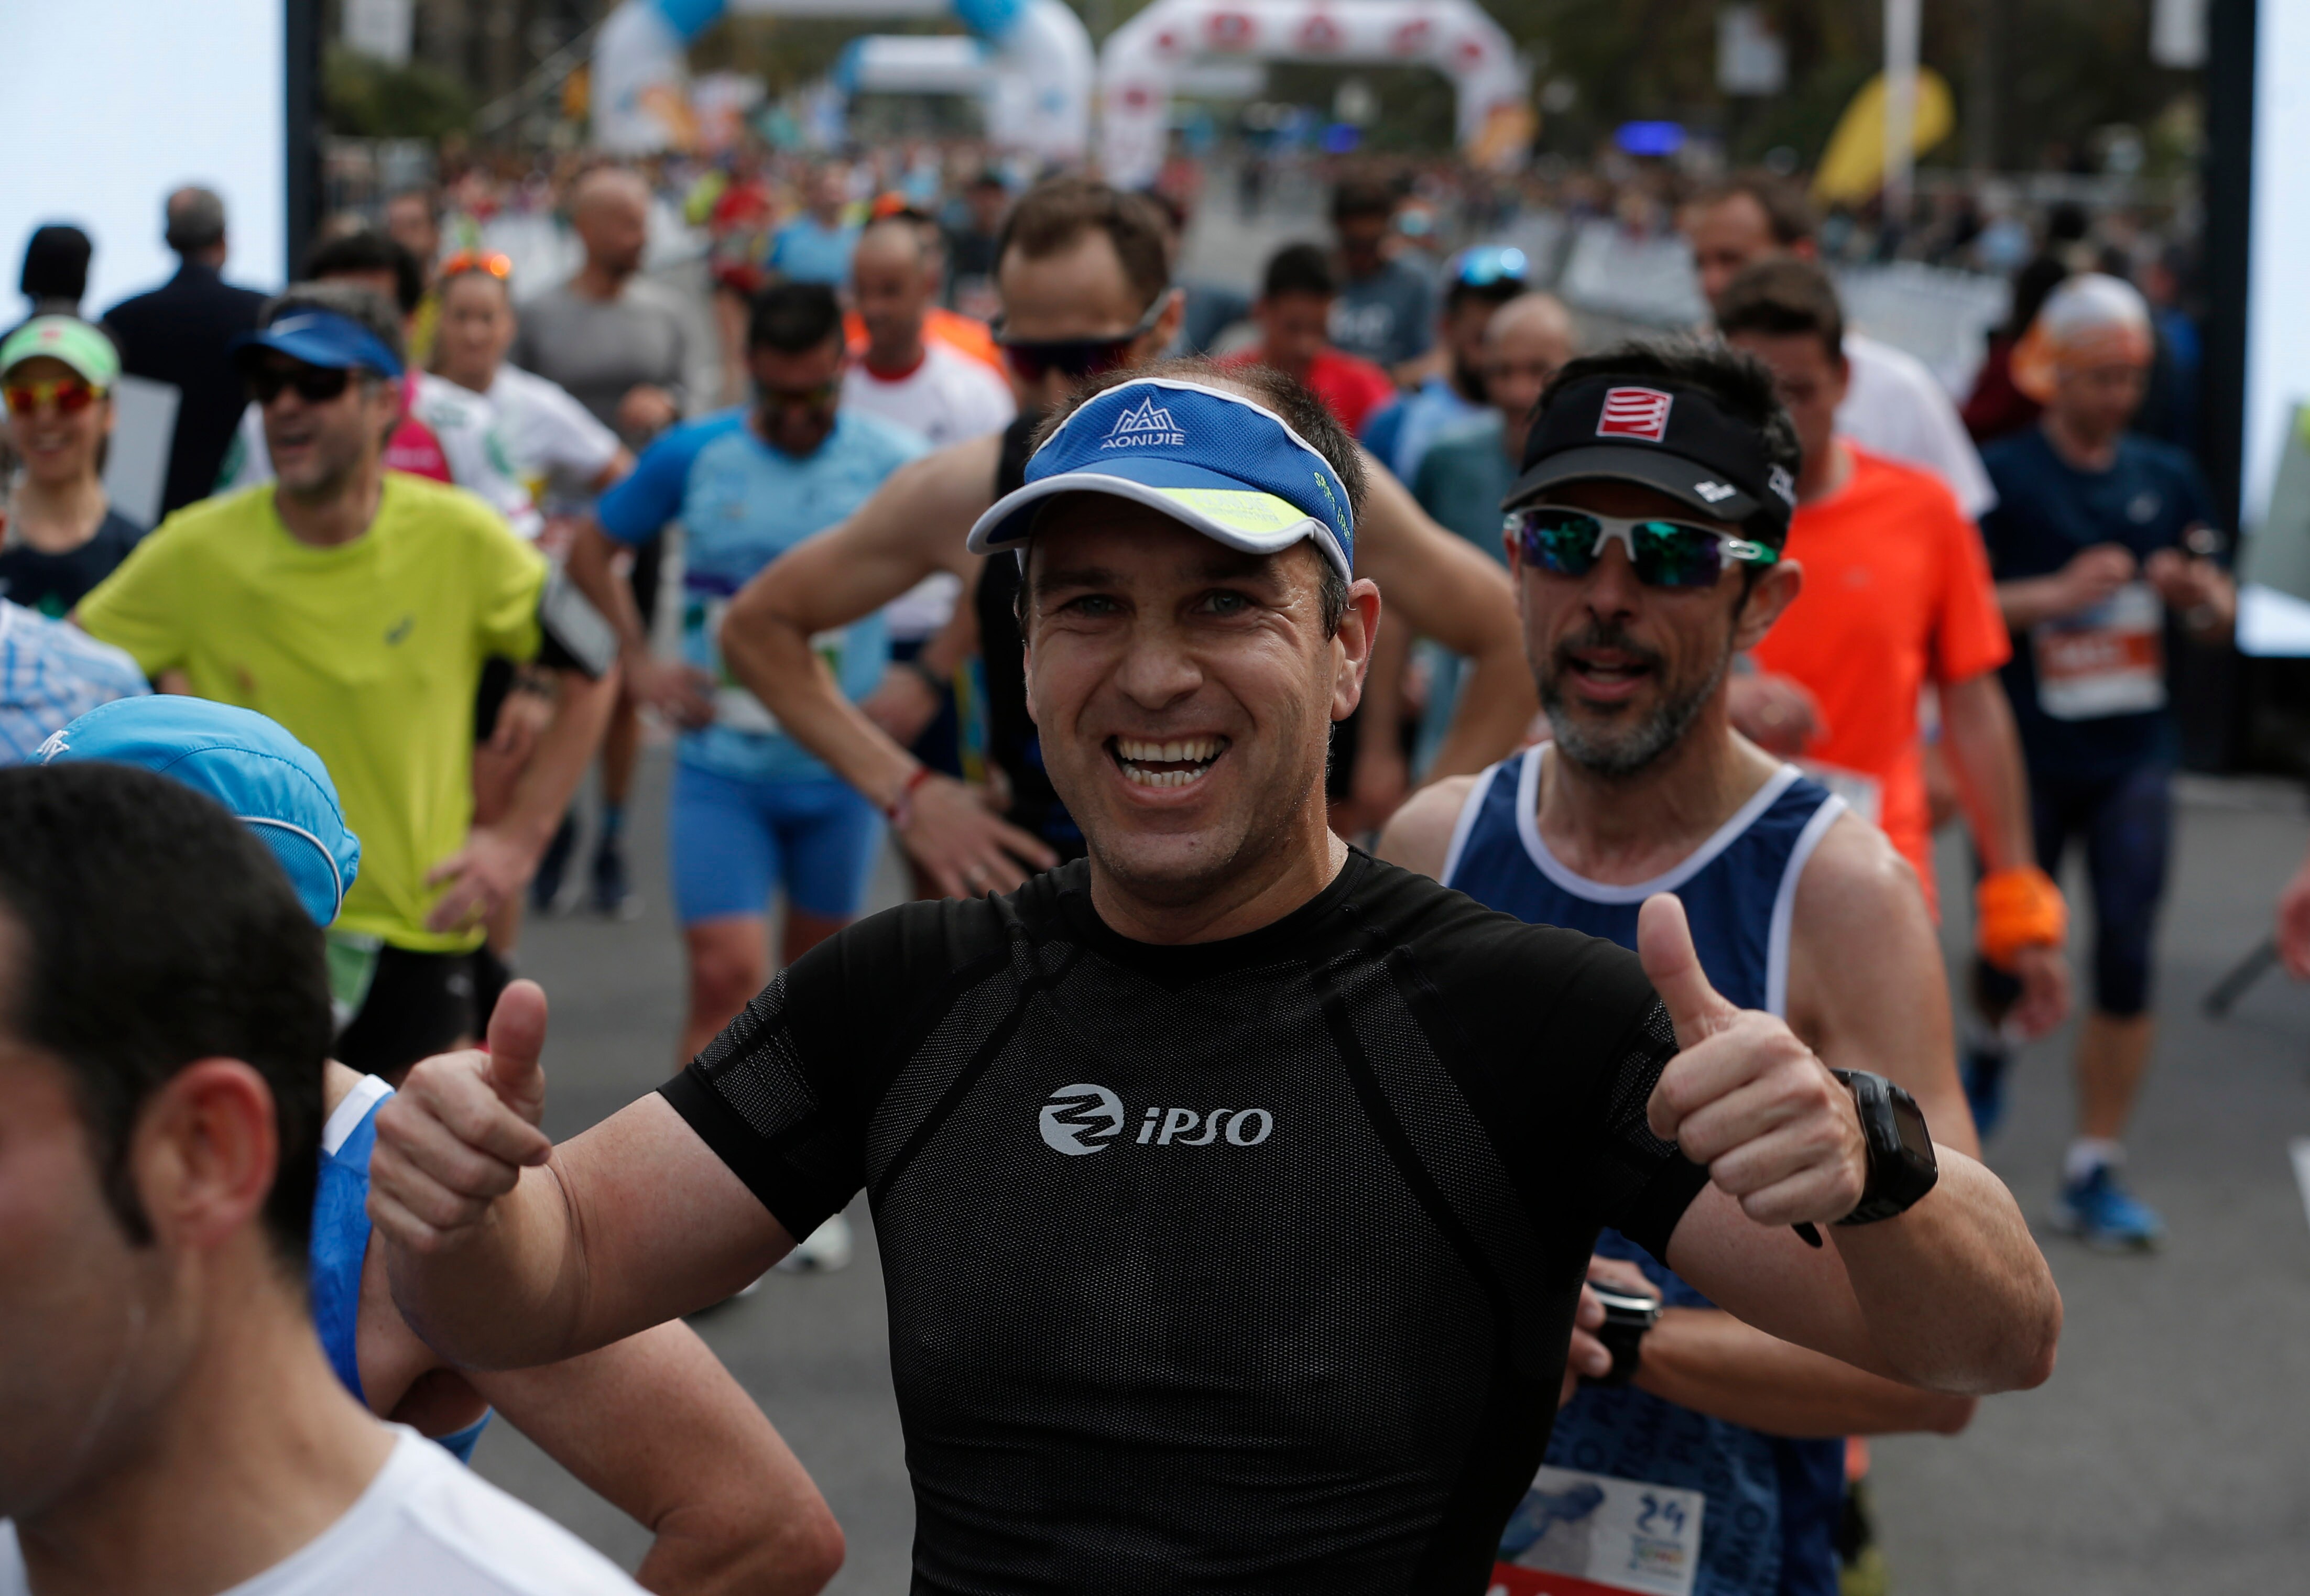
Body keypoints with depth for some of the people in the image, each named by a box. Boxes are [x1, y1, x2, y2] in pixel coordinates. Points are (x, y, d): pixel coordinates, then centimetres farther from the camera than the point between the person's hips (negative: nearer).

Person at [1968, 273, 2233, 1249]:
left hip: (2133, 755, 3)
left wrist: (2197, 593, -8)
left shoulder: (2168, 480, 9)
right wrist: (2058, 594, -20)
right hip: (2027, 755, -3)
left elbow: (2219, 620, 15)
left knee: (2126, 957, -5)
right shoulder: (2002, 477, -4)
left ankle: (2094, 1171, 2)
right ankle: (1990, 1048, 43)